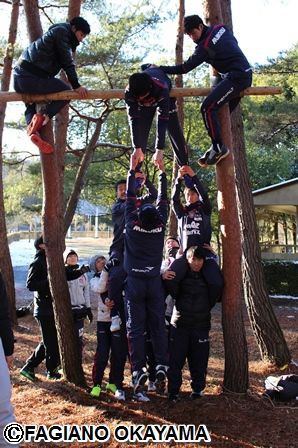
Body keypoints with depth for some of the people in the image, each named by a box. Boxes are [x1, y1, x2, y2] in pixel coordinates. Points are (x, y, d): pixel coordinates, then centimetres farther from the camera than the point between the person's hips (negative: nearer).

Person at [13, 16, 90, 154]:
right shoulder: (62, 31, -2)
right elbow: (67, 61, -10)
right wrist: (76, 86, -11)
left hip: (19, 77, 10)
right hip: (31, 77, -10)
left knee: (32, 107, 28)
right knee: (66, 91, -1)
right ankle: (42, 116, -14)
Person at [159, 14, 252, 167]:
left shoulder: (204, 46, -13)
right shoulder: (221, 28, 11)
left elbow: (185, 68, -11)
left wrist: (160, 69, -6)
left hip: (236, 77, -10)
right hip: (245, 75, 10)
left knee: (207, 108, -18)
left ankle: (219, 148, -16)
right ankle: (217, 147, 11)